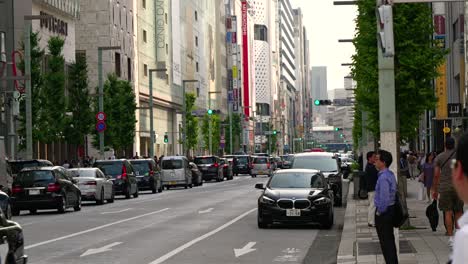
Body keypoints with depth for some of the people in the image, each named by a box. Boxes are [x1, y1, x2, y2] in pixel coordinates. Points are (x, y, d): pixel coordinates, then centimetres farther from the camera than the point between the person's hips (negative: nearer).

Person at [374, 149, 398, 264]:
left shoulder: (383, 177, -24)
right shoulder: (391, 174, 7)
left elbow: (384, 198, -28)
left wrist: (379, 211, -15)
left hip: (383, 211, -10)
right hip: (391, 209, 10)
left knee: (385, 241, -1)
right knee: (390, 239, 18)